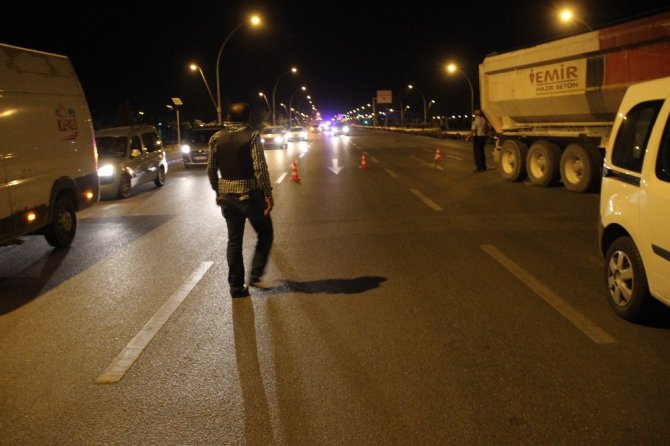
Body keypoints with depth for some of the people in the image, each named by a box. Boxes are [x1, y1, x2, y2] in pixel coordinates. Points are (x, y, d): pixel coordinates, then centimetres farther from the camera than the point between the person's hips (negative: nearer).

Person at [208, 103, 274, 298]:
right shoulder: (251, 135, -10)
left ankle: (236, 286, 15)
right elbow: (260, 168, -17)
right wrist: (268, 194, -13)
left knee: (234, 239, 12)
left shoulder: (216, 138, 4)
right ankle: (255, 275, 7)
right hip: (249, 193, -5)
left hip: (226, 194, 5)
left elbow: (211, 169, 8)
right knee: (264, 234, 15)